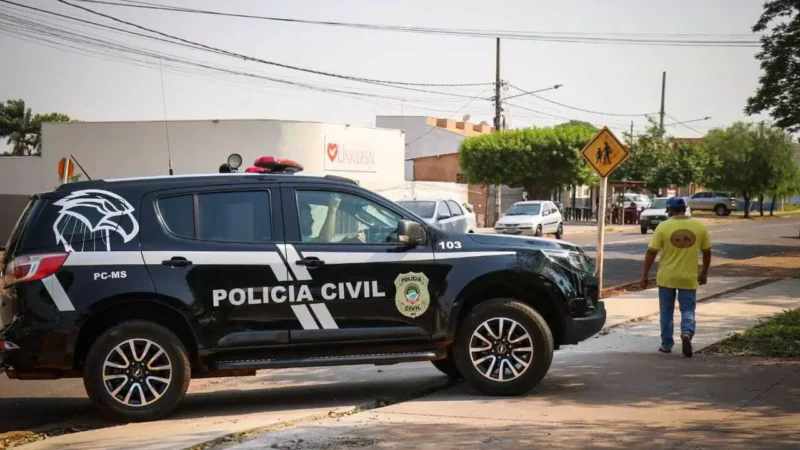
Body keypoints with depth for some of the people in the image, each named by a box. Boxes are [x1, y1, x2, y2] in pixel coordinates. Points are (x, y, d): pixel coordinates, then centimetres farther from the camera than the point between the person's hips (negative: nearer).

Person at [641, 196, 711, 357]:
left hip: (666, 277, -1)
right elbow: (707, 252, 8)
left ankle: (666, 345, 17)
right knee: (688, 309, 8)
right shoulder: (699, 227, 0)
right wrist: (704, 273, 21)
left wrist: (645, 275, 0)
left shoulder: (663, 227, -8)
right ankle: (687, 333, -19)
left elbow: (651, 252, -8)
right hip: (689, 278, 1)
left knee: (666, 311, 13)